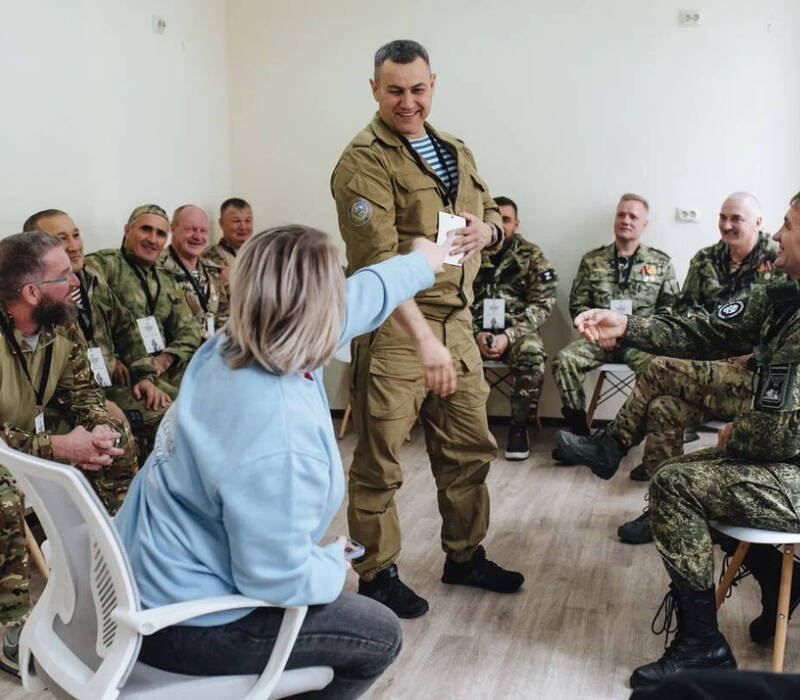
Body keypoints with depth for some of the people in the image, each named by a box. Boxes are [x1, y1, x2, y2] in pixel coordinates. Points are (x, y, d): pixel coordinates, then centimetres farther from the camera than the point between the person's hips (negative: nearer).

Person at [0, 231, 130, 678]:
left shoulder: (63, 326, -7)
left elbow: (83, 391, 2)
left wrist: (102, 430, -19)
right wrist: (57, 447, -35)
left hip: (36, 434, 8)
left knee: (117, 452, -2)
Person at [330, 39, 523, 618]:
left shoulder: (457, 152, 14)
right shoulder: (365, 161, -11)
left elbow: (492, 214, 25)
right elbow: (378, 259, -21)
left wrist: (487, 230, -2)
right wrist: (424, 339, -29)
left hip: (456, 319, 8)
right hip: (393, 327, -7)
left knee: (470, 447, 16)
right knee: (380, 461, 3)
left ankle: (466, 555, 35)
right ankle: (377, 575, 21)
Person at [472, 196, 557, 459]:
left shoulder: (532, 255, 5)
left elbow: (542, 304, -3)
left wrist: (509, 336, -15)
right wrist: (476, 334, -13)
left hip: (518, 330, -1)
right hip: (477, 330, 1)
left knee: (532, 354, -35)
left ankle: (519, 427, -18)